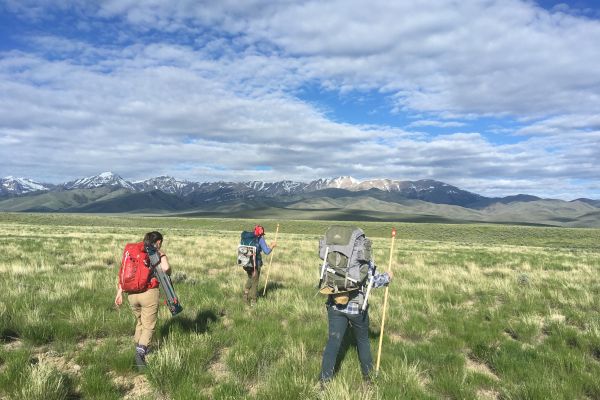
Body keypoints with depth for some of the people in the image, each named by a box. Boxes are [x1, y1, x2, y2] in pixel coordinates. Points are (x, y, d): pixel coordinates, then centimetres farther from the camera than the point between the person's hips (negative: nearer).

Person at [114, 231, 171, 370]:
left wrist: (119, 292, 10)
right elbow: (166, 270, -23)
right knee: (148, 327, 5)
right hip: (149, 294, -5)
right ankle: (140, 352, -13)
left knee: (139, 322, 27)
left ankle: (139, 349, 37)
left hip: (132, 294, 5)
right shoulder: (159, 255, -5)